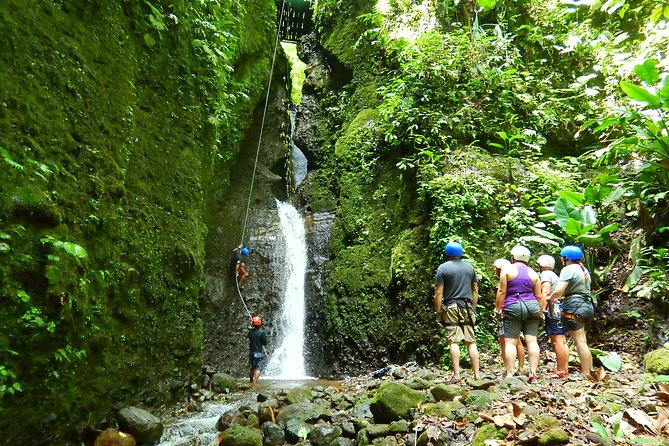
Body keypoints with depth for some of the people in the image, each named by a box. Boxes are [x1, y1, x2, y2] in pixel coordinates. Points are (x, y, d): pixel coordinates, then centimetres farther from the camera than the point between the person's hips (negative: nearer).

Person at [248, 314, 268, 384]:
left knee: (252, 368, 19)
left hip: (251, 352, 6)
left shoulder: (250, 331, -1)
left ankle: (251, 382, 27)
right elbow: (265, 343, -8)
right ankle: (254, 382, -13)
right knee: (258, 368, -4)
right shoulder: (262, 332, -13)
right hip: (259, 353, -5)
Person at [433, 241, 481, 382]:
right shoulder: (470, 267, 11)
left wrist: (438, 311, -2)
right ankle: (477, 374, 8)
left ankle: (456, 375, -5)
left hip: (451, 308, -3)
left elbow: (438, 293, -8)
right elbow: (475, 290, 14)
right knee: (471, 342, 7)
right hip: (467, 307, 4)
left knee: (454, 342, -3)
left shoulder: (443, 268, -3)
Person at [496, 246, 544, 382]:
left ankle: (510, 374, -7)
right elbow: (539, 296, 12)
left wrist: (498, 307, 2)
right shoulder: (533, 273, 14)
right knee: (532, 341, 3)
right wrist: (540, 312, 19)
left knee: (510, 342, -3)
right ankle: (533, 373, 1)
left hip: (513, 307, -4)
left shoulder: (507, 269, 2)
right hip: (532, 306, 4)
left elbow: (502, 291, -4)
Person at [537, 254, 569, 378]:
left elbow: (545, 292, -18)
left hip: (553, 311, -10)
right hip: (560, 310, 10)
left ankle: (561, 371, -11)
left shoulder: (545, 274, -6)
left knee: (557, 341, -10)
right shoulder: (554, 275, 25)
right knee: (561, 341, 9)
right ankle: (565, 369, 12)